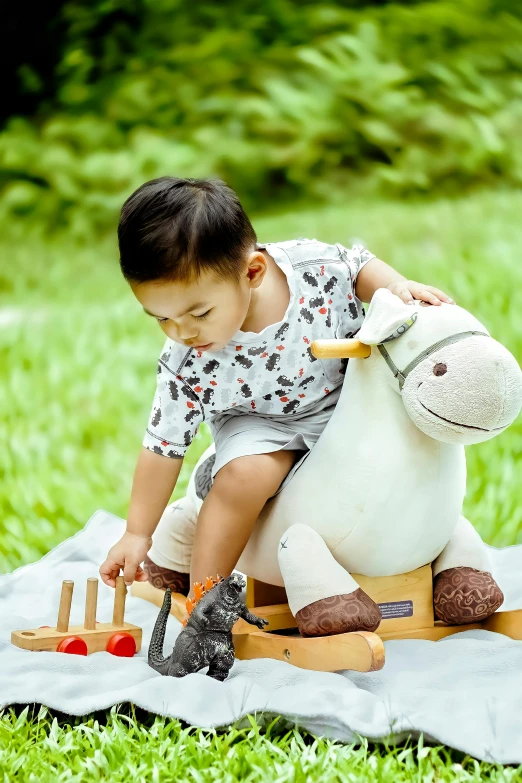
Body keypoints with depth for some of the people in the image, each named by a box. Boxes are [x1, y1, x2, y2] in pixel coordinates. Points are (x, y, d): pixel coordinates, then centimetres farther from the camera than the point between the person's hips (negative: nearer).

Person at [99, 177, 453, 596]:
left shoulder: (315, 265, -28)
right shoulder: (187, 365, -26)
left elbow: (358, 266, -5)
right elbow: (163, 447, -17)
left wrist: (397, 286, -25)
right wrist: (137, 534, -14)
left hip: (345, 398, 3)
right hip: (263, 423, -2)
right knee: (246, 472, -28)